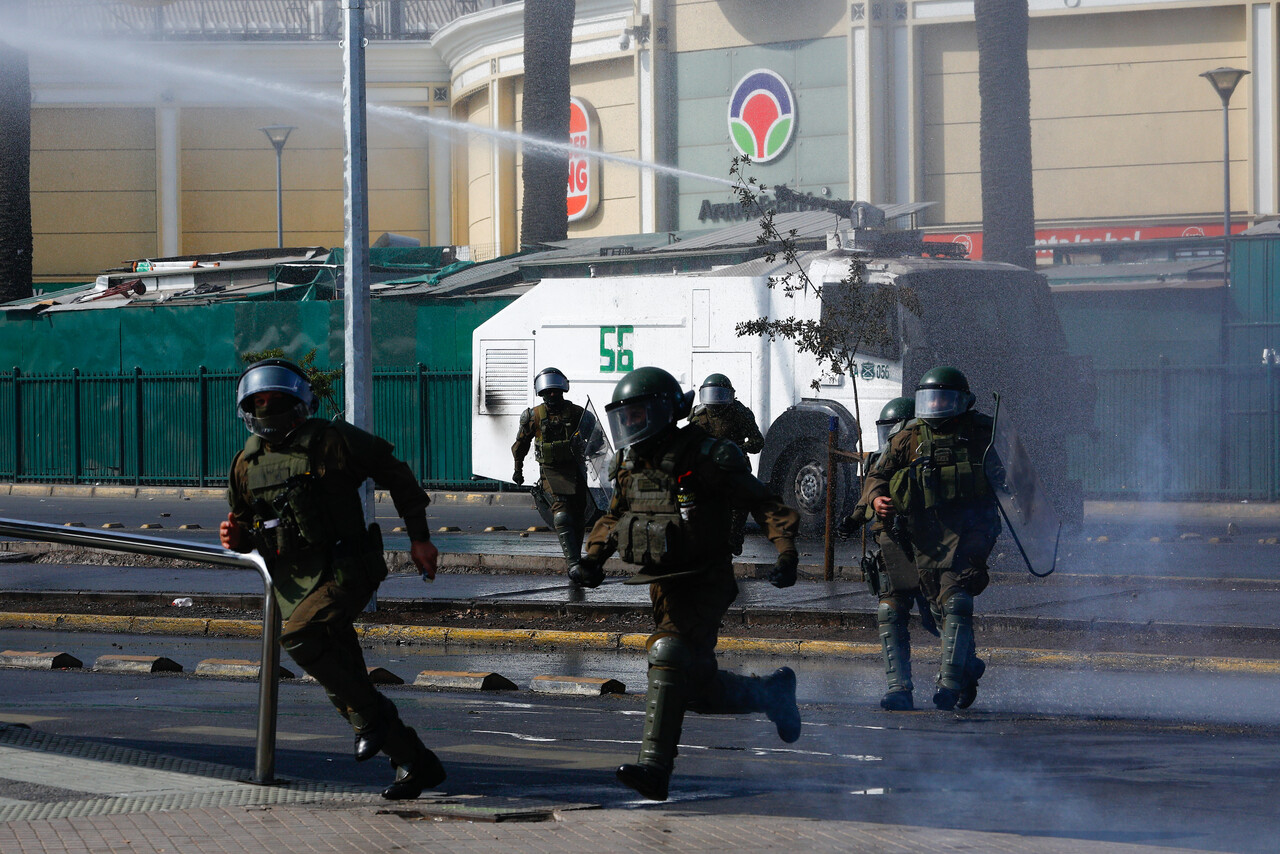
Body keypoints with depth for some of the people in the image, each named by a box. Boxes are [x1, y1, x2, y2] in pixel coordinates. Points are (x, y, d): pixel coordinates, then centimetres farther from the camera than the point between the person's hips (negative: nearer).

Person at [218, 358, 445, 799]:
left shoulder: (329, 440, -7)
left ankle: (372, 713, -13)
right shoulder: (248, 464, 9)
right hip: (295, 581, 7)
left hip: (344, 569, -6)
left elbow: (394, 473, 1)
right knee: (344, 682, 4)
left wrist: (419, 536, 0)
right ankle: (417, 764, 15)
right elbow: (249, 527, 21)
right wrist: (235, 537, -4)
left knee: (299, 638, -30)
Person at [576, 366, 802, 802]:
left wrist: (786, 552, -23)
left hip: (705, 584, -8)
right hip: (663, 585, 8)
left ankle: (655, 767, -27)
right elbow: (615, 517, 24)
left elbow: (765, 504, -11)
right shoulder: (630, 464, 8)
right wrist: (594, 555, 6)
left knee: (668, 656, -25)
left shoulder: (704, 458, -14)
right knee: (701, 691, 10)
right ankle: (774, 692, 36)